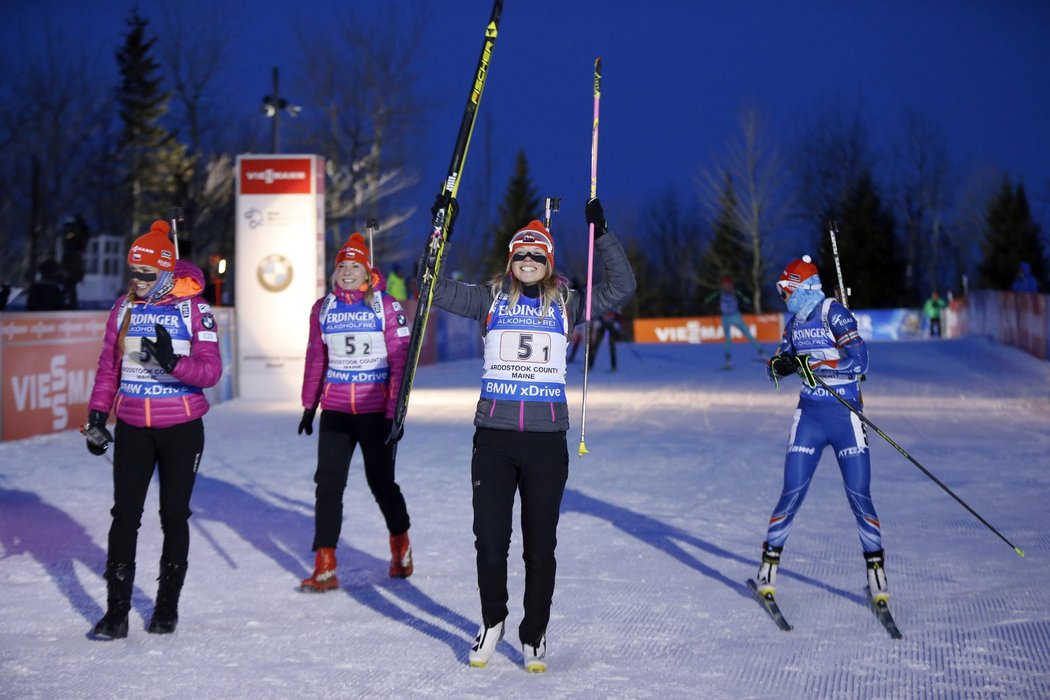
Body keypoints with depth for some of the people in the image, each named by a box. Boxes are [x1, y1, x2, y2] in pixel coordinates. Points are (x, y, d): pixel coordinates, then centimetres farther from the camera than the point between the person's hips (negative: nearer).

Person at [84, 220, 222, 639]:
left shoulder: (194, 308, -6)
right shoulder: (124, 307, 6)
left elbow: (211, 370, -12)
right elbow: (108, 366, 12)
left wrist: (173, 362, -29)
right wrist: (97, 415, 6)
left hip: (182, 428, -2)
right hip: (132, 428, 2)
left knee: (174, 516, 7)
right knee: (125, 515, -3)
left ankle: (168, 606, 19)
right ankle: (116, 612, 0)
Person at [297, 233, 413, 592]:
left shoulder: (387, 307, -3)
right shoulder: (323, 308, 8)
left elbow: (400, 361, -6)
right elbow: (315, 359, 16)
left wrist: (395, 412, -11)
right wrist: (309, 405, 16)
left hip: (376, 410, -3)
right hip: (335, 410, 3)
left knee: (381, 481, 6)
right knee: (328, 483, -4)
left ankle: (400, 545, 33)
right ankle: (324, 568, 0)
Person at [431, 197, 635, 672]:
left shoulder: (565, 304, 7)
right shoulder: (490, 299, 7)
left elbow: (622, 286, 0)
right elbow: (436, 288, 3)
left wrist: (600, 233, -8)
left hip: (547, 440, 0)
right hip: (494, 437, 0)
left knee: (540, 545, 6)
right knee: (490, 540, 4)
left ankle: (534, 635, 20)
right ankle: (492, 622, 27)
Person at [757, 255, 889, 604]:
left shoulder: (834, 313, -10)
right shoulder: (795, 322, 9)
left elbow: (859, 360, -20)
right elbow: (781, 363, 14)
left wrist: (814, 365, -27)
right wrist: (778, 366, -9)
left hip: (846, 417, -4)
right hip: (809, 416, 4)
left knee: (860, 497, -3)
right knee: (792, 494, -1)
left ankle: (876, 569, 11)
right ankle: (769, 561, 13)